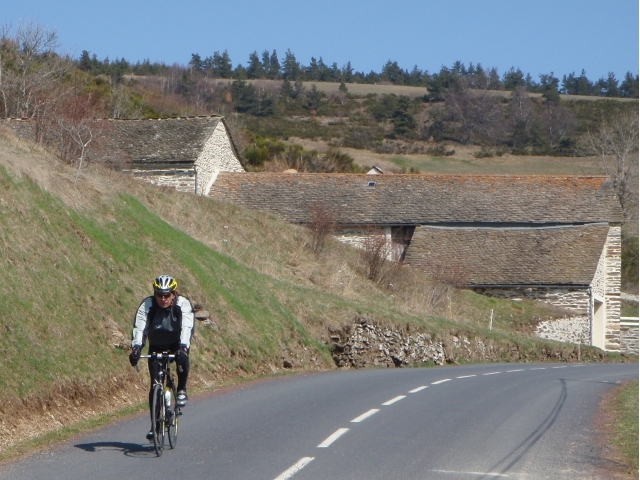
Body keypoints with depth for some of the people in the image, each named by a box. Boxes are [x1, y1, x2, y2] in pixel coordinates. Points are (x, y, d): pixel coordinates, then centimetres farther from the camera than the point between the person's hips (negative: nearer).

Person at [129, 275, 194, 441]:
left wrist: (183, 347, -55)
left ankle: (182, 390, -13)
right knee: (155, 384, -10)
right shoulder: (147, 305, -23)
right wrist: (136, 348, -50)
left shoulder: (183, 304, -25)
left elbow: (187, 327, -37)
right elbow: (139, 327, -33)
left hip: (177, 344, -1)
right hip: (156, 346, 1)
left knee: (182, 358, -36)